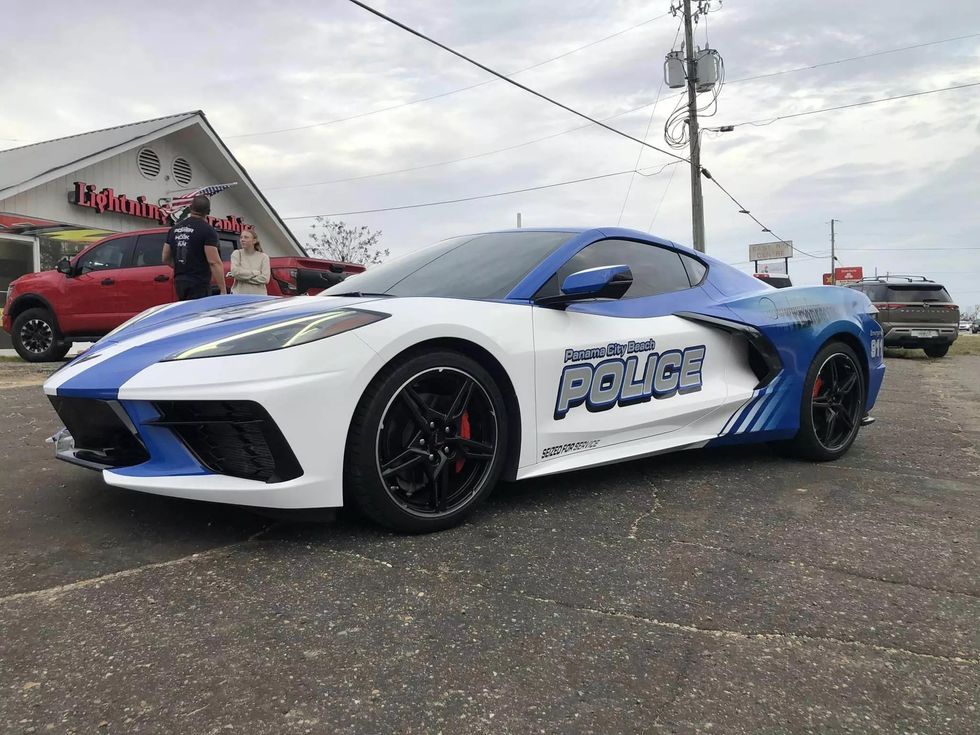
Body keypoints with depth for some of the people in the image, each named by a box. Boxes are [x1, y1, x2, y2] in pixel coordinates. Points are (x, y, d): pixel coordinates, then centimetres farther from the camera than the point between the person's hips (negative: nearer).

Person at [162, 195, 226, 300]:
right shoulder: (207, 230, -9)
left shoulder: (175, 228, 13)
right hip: (199, 284, -7)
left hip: (179, 283, 8)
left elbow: (165, 259, 17)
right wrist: (223, 290, -16)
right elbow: (214, 262, -17)